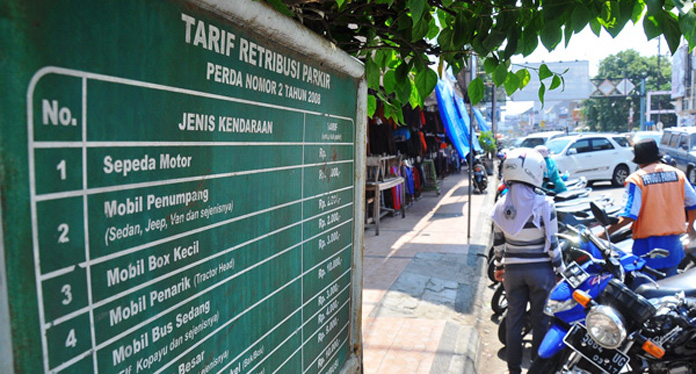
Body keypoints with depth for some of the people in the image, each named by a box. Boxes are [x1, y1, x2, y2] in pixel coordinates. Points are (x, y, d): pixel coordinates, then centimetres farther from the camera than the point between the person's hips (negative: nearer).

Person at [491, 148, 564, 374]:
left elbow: (498, 243, 2)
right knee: (540, 321, 13)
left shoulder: (500, 206, -6)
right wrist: (560, 269, 1)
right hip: (540, 270, -3)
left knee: (514, 320, 14)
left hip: (512, 270, 3)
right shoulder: (544, 204, -17)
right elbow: (552, 243, -12)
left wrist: (499, 267, 16)